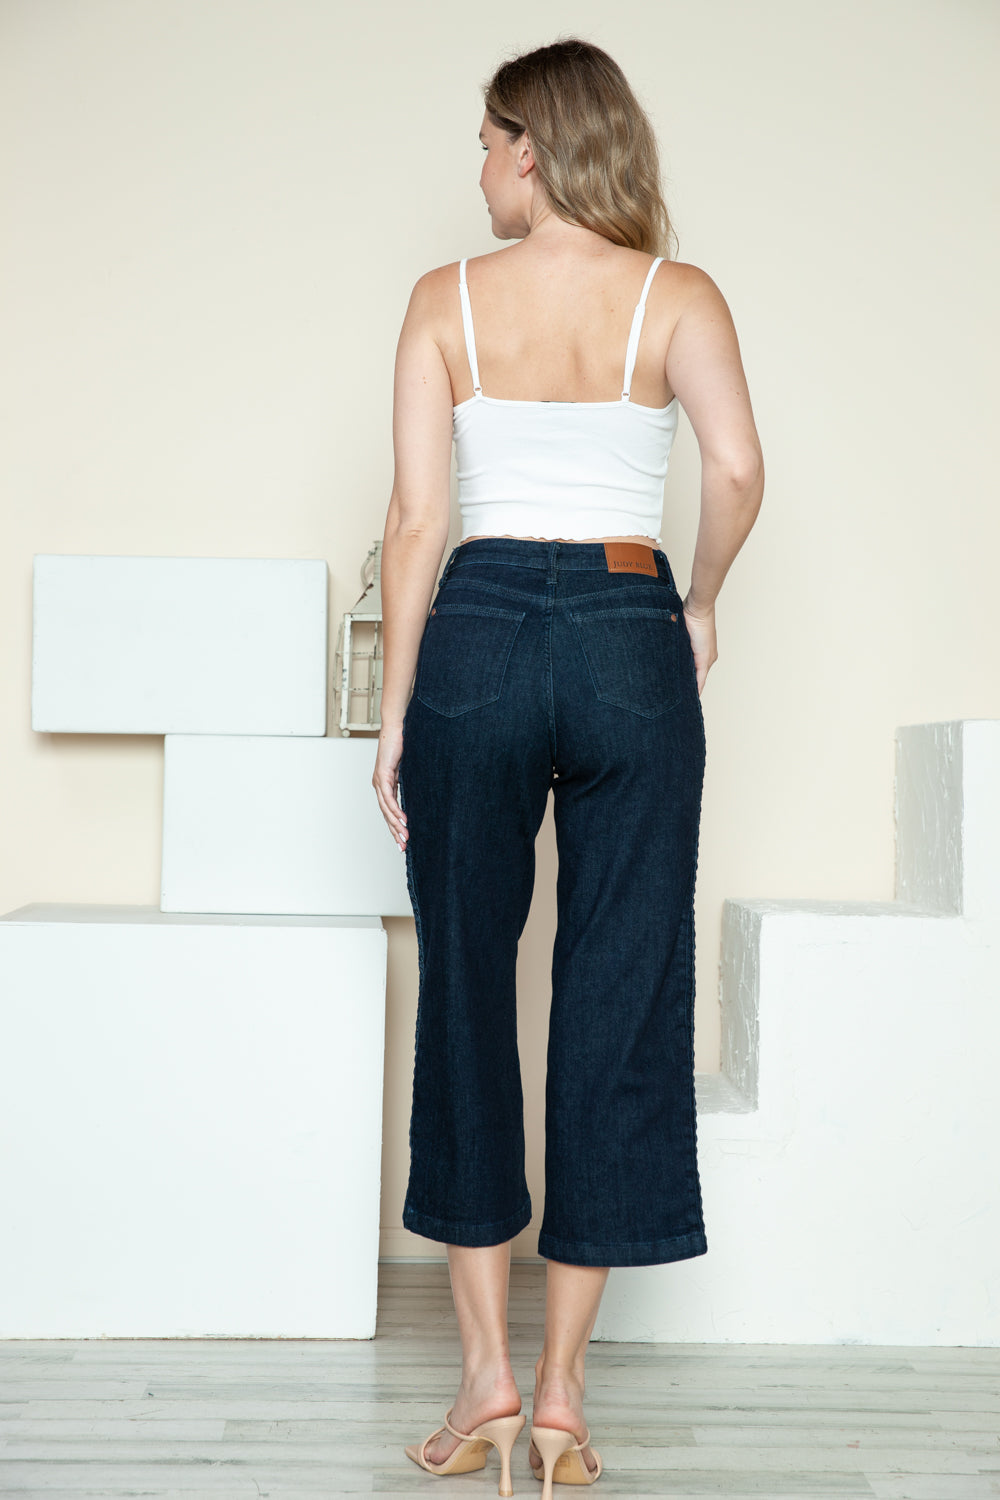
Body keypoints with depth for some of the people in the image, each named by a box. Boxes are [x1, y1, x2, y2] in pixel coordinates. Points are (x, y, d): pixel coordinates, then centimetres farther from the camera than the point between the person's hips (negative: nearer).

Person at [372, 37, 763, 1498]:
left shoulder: (448, 297, 5)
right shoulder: (679, 293, 6)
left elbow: (417, 516, -1)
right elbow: (738, 469, -10)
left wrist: (395, 714, 3)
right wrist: (700, 601, 8)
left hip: (478, 638, 0)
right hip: (629, 640, 1)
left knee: (466, 994, 9)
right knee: (619, 1006, 6)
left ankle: (488, 1371, 14)